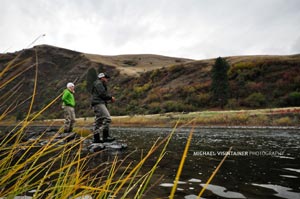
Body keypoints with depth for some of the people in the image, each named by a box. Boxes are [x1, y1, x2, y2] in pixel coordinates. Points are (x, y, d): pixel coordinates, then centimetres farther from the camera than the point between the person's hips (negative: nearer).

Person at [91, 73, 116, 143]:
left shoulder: (101, 84, 29)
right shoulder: (98, 83, -3)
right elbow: (102, 93, -16)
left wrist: (109, 99, 12)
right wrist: (111, 97, -6)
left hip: (99, 104, 11)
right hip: (98, 104, -11)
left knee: (98, 121, 9)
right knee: (107, 118, -18)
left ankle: (96, 138, 10)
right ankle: (105, 136, -21)